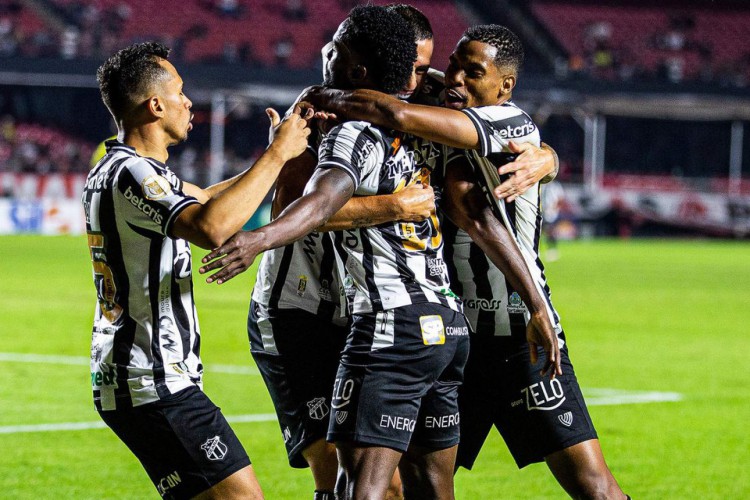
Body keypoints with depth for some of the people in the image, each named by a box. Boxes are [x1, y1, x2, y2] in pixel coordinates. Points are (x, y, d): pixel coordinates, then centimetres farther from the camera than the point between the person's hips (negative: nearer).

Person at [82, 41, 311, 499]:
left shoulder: (119, 167, 16)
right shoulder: (131, 174, -17)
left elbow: (206, 199, 31)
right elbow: (211, 227, -34)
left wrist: (281, 153, 24)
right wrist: (277, 155, -24)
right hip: (152, 384, -11)